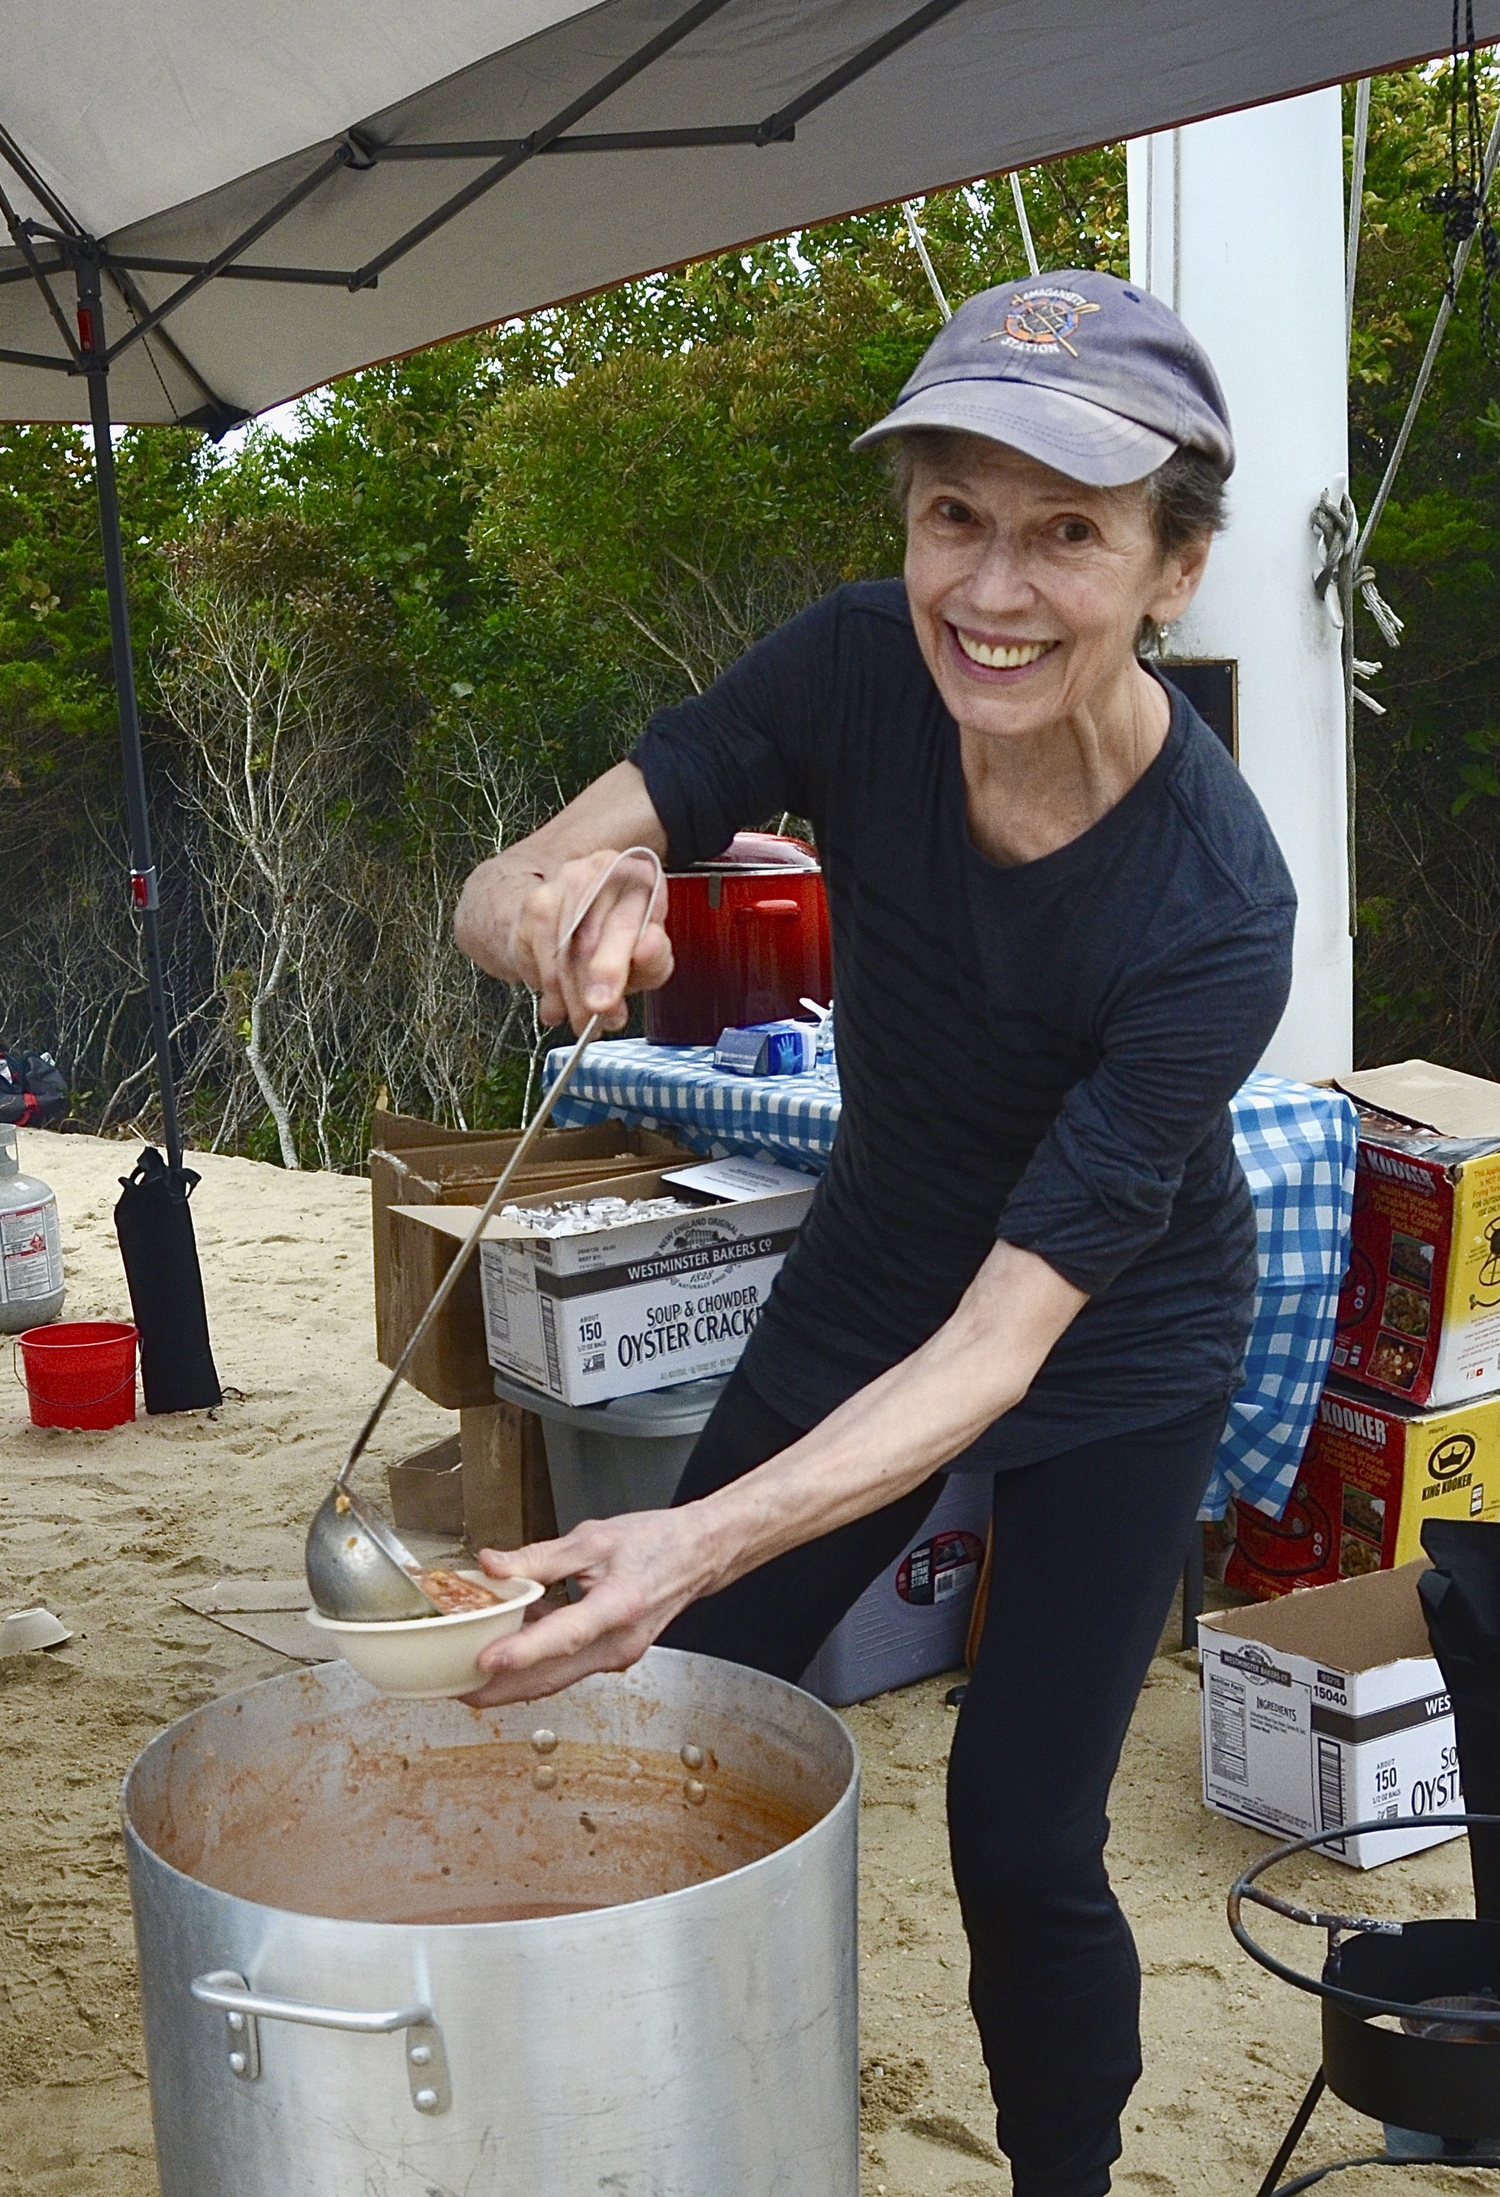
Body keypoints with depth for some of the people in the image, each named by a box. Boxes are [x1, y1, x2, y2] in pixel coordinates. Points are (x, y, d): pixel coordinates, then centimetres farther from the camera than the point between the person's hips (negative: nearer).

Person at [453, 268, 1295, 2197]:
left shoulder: (1212, 914, -33)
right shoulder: (863, 670, -22)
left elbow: (1006, 1338, -34)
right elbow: (493, 898, -21)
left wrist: (698, 1543, -47)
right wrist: (570, 902, -46)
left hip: (1115, 1353, -4)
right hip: (868, 1285, 4)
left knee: (1021, 1834, -6)